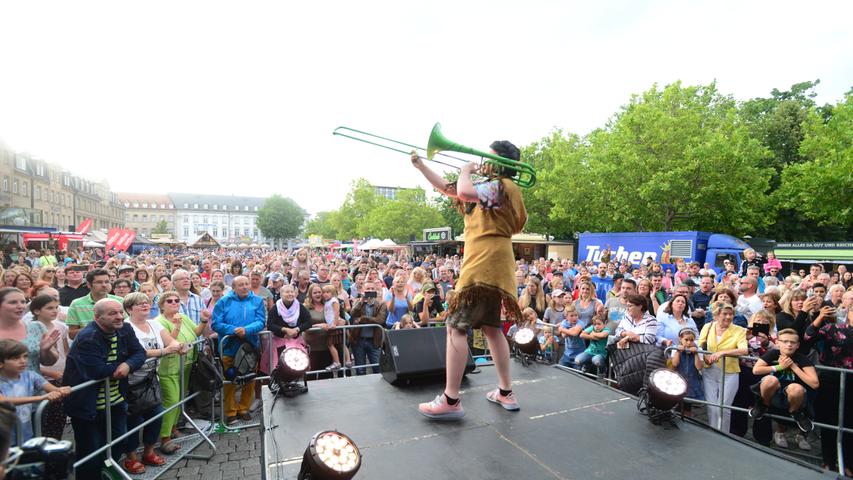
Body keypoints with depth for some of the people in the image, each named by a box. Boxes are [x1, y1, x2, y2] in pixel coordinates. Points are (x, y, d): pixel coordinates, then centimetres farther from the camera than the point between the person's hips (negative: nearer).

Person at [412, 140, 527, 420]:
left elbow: (463, 192, -26)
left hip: (485, 265, -11)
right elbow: (446, 188, 25)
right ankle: (506, 393, 22)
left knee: (456, 327, -10)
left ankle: (450, 401, -7)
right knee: (491, 328, 15)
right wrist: (420, 165, 24)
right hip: (493, 266, 11)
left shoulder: (499, 185, -7)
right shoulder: (498, 189, 24)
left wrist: (466, 170, -5)